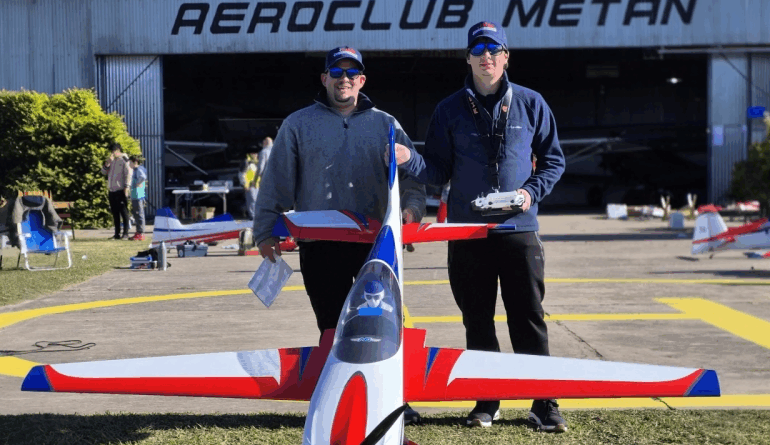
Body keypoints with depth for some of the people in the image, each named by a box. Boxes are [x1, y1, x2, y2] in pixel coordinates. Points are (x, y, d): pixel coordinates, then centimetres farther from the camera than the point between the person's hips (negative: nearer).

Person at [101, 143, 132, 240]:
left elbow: (128, 174, -9)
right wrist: (107, 163, 1)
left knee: (124, 212, -4)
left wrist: (127, 187, -16)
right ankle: (117, 234, 13)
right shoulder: (112, 161, 18)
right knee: (115, 213, 9)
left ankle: (125, 233, -3)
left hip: (121, 190, -7)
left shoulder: (124, 160, -3)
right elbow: (104, 172, 17)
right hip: (112, 191, 7)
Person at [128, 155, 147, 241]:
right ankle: (138, 233, 20)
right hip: (135, 196, 10)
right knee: (136, 214, 14)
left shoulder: (139, 169, -12)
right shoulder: (136, 170, 18)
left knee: (139, 214, -7)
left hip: (138, 196, -10)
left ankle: (141, 234, -6)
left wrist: (138, 184, -20)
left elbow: (143, 177, -31)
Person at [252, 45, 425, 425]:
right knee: (332, 329, 4)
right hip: (319, 244, -1)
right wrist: (267, 231, 2)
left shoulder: (385, 125, 11)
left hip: (375, 241, 1)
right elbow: (276, 181, 7)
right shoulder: (299, 124, 8)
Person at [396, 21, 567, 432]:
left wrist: (532, 191, -7)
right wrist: (410, 160, -13)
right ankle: (486, 402, 19)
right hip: (466, 232, 1)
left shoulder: (530, 104, 5)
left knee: (529, 320, -1)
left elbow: (553, 161, 10)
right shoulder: (450, 110, 6)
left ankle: (544, 404, 6)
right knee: (478, 323, 8)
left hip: (518, 229, -1)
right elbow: (438, 171, 6)